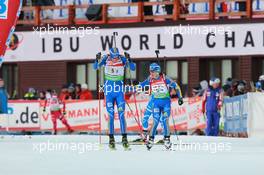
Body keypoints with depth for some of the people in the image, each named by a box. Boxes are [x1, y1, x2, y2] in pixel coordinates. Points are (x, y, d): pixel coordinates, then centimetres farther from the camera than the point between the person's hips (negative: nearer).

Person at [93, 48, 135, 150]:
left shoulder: (122, 59, -5)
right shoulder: (106, 59, -4)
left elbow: (133, 68, -11)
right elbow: (95, 67, -6)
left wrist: (129, 60, -28)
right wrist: (97, 60, -26)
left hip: (119, 91, 0)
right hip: (109, 91, 0)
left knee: (121, 115, -6)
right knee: (111, 115, 0)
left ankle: (124, 138, -5)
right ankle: (111, 139, 5)